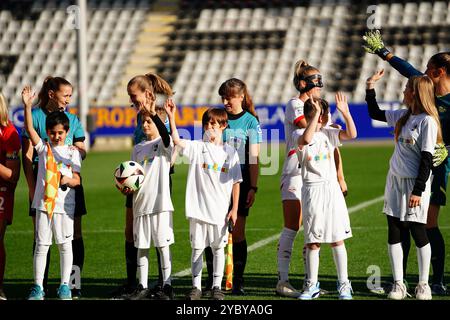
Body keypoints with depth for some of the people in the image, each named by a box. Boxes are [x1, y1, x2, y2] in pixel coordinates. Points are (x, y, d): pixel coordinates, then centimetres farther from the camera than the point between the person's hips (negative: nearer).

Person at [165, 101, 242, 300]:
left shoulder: (230, 153, 3)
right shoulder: (197, 148, 2)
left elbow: (236, 183, 4)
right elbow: (177, 140, -15)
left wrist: (234, 209, 0)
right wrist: (171, 117, -25)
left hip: (221, 209, 0)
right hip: (198, 208, 0)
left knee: (218, 247, 6)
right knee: (197, 247, 4)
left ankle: (217, 287, 14)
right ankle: (196, 287, 10)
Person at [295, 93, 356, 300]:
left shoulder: (328, 133, 8)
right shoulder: (299, 134, -3)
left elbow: (351, 134, -6)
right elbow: (306, 139, -27)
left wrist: (345, 112, -17)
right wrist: (316, 113, -30)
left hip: (331, 189, 2)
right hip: (312, 189, -2)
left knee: (337, 239, 3)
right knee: (312, 241, 2)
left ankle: (343, 284, 8)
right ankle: (312, 285, 12)